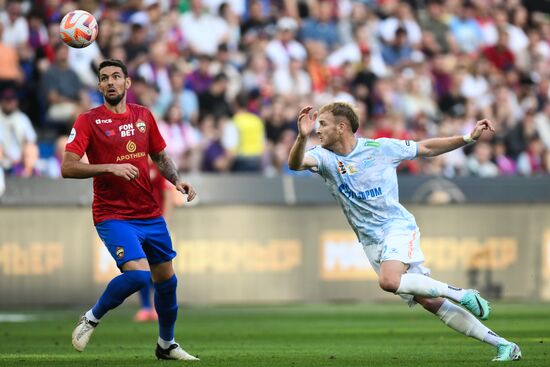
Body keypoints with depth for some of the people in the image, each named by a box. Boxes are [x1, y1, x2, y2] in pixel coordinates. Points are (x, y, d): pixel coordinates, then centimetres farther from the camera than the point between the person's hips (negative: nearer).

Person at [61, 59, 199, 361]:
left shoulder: (143, 116, 8)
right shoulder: (89, 121, -7)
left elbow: (160, 157, 21)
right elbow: (67, 168, -14)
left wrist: (176, 181, 3)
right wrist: (110, 168, -24)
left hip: (150, 215, 6)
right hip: (113, 216, -6)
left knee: (166, 279, 11)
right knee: (138, 274, -25)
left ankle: (166, 345, 33)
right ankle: (91, 319, -1)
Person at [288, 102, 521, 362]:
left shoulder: (381, 148, -3)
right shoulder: (325, 157, 0)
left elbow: (426, 148, 8)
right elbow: (295, 163, -20)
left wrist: (469, 138, 1)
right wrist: (302, 137, -40)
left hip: (398, 226, -3)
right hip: (371, 242, 3)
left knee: (389, 281, -34)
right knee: (430, 303, -2)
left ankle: (461, 295, -19)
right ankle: (503, 346, 2)